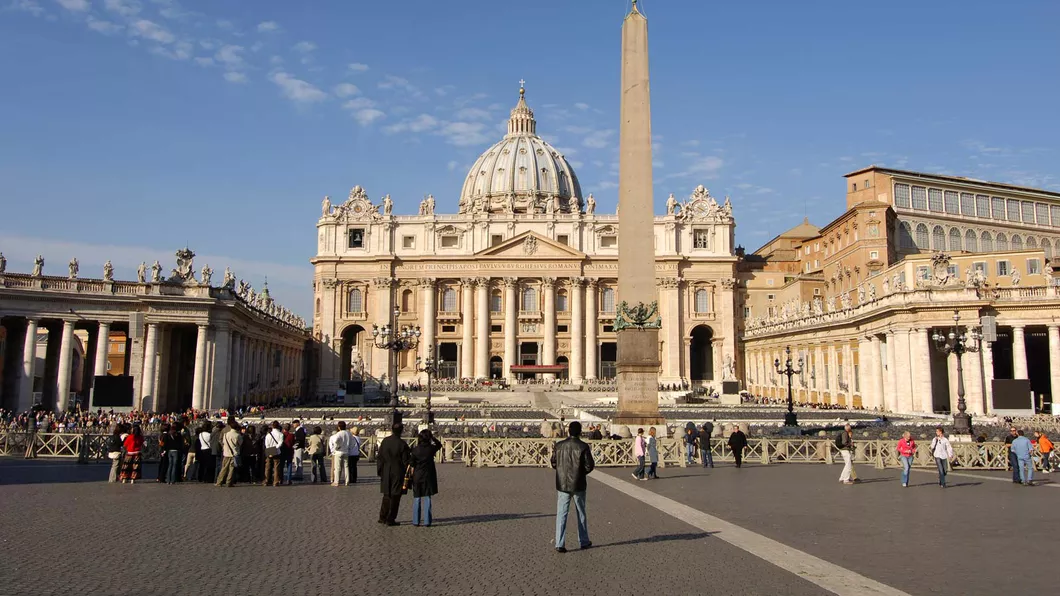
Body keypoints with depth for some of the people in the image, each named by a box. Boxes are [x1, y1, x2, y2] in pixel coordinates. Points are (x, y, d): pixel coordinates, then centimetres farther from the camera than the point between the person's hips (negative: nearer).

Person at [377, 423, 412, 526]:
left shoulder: (385, 441, -2)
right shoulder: (402, 444, -16)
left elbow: (379, 457, 3)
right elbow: (406, 461, -11)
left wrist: (380, 471, 13)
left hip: (386, 473, 5)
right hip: (398, 473, -4)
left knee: (386, 495, 19)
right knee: (395, 496, 5)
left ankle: (382, 517, 23)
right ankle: (390, 519, 8)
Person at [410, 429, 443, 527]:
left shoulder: (415, 450, -9)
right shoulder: (431, 449, -7)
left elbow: (412, 465, -5)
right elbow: (439, 444, 15)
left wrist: (412, 476, 5)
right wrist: (432, 436, 7)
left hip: (417, 476, 0)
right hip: (428, 477, 0)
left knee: (416, 499, 10)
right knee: (427, 498, 5)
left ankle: (416, 521, 13)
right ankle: (426, 521, 4)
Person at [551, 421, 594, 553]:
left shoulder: (559, 446, -3)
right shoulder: (583, 446, -11)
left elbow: (554, 464, 5)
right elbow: (589, 465, -11)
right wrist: (581, 473, 9)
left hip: (562, 485, 2)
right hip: (578, 485, -2)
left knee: (561, 514, 5)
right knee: (581, 513, 14)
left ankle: (559, 544, 0)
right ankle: (584, 541, 25)